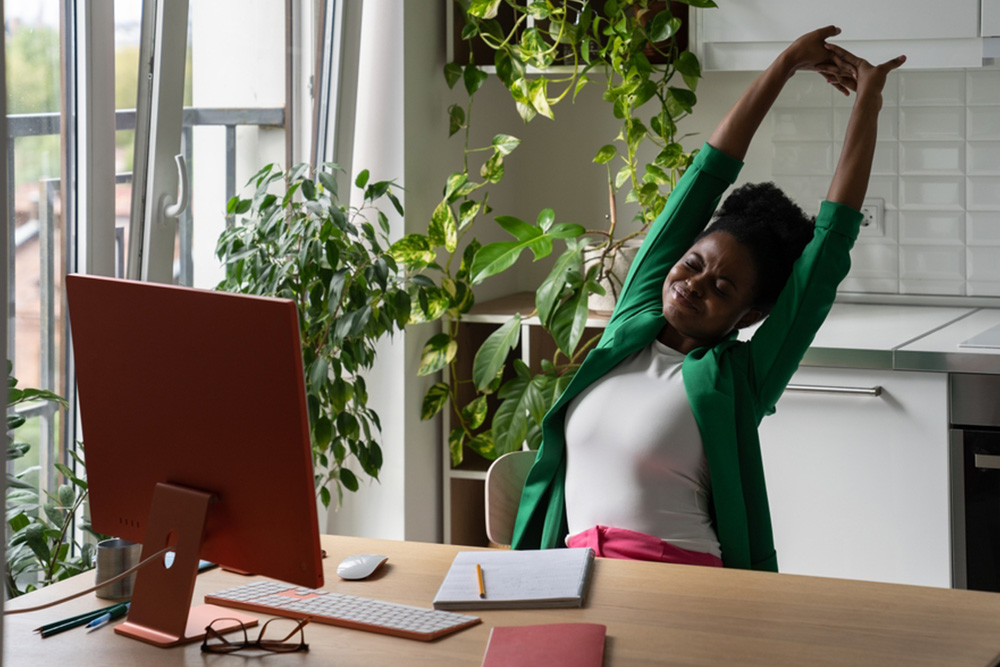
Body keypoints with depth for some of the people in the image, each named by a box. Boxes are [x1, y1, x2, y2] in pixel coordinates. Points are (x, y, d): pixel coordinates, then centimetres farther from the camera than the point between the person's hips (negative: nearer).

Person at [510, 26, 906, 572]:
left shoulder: (739, 378, 4)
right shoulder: (633, 322, 15)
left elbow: (831, 245, 2)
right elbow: (706, 176, 18)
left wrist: (868, 103, 8)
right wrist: (786, 64, 21)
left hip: (678, 587, -4)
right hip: (575, 574, 4)